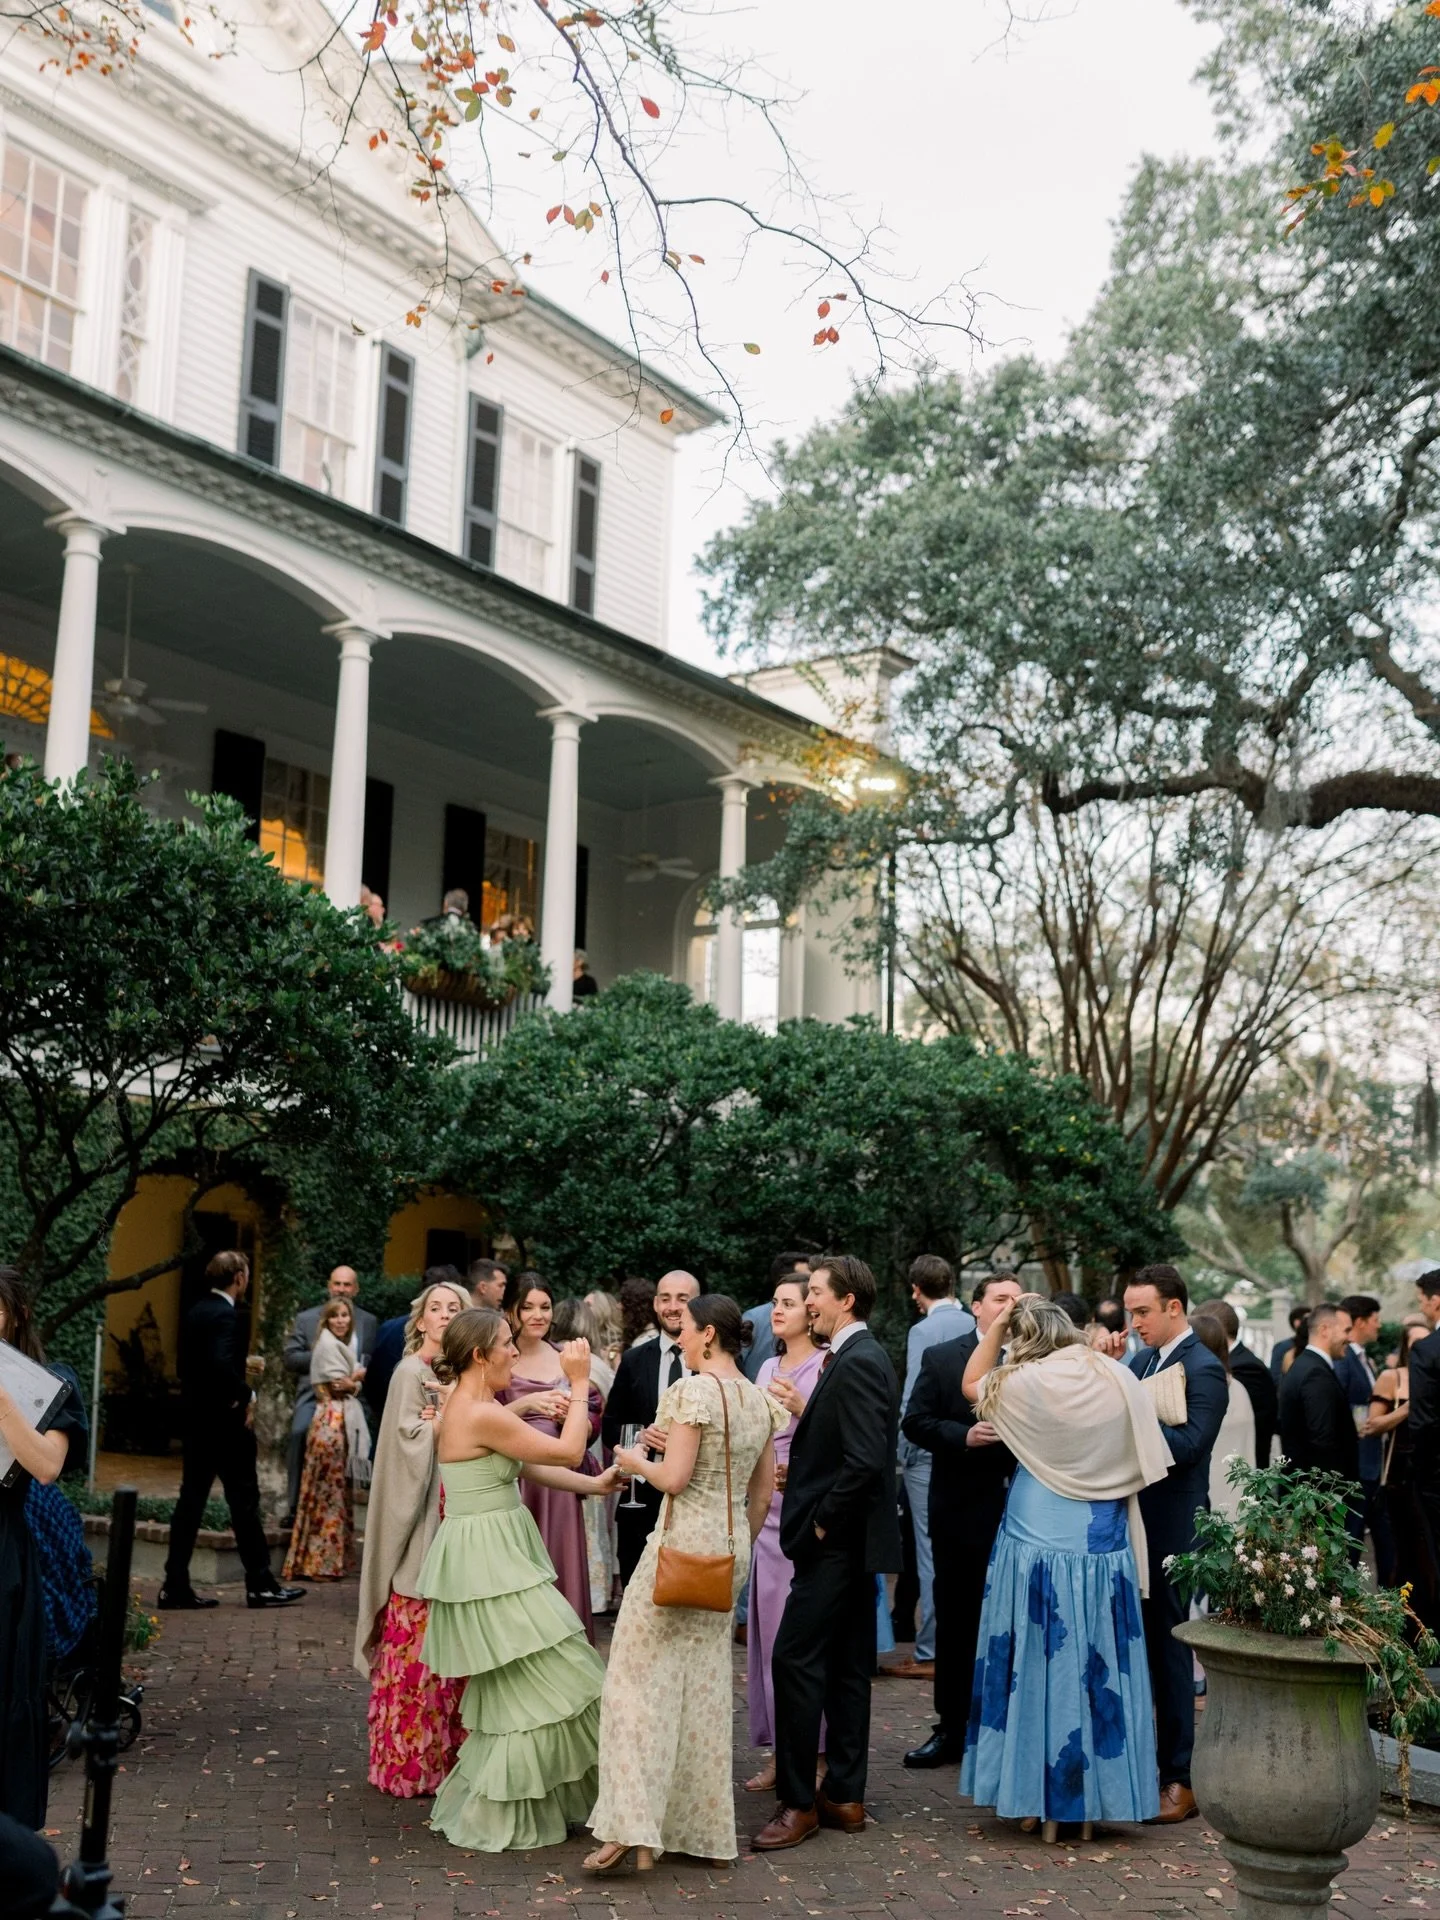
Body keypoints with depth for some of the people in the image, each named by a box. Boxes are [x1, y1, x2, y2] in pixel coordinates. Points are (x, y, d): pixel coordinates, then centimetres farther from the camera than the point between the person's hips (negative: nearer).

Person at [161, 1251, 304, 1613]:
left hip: (194, 1419, 9)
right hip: (224, 1420, -9)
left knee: (191, 1499, 9)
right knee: (244, 1500, -1)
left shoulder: (195, 1312, 11)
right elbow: (222, 1363, -29)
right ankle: (260, 1585, 5)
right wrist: (245, 1396, -16)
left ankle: (175, 1586, 9)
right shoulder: (226, 1314, -16)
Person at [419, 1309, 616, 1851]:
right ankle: (498, 1820, 9)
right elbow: (567, 1451, -16)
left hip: (498, 1556, 10)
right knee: (540, 1686, -2)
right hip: (489, 1559, -10)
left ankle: (482, 1804, 28)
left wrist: (593, 1484, 8)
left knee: (511, 1691, 18)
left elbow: (529, 1465, 12)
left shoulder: (469, 1405, 11)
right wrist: (579, 1384, -7)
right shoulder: (483, 1415, -21)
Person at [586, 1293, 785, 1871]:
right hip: (732, 1544, 8)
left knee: (641, 1675, -1)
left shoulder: (693, 1390, -14)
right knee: (705, 1684, 13)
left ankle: (631, 1828, -6)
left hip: (684, 1543, -8)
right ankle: (707, 1830, 18)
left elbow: (673, 1478, -19)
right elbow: (762, 1493, 14)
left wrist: (635, 1461, -1)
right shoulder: (759, 1400, 8)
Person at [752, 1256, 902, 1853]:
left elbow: (864, 1460, -25)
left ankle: (799, 1802, -1)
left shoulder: (856, 1364, -17)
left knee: (795, 1657, -7)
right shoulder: (861, 1356, 14)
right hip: (852, 1538, 10)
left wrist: (823, 1519, -16)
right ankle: (845, 1797, 20)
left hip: (836, 1540, -10)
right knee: (845, 1665, 13)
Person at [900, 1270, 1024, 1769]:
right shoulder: (941, 1359, 3)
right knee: (955, 1621, 10)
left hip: (1019, 1509, -1)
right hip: (962, 1509, 1)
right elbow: (915, 1422, -3)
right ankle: (952, 1731, 21)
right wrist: (964, 1435, -16)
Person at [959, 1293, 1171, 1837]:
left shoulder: (1025, 1384, -11)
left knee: (1037, 1669, 8)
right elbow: (1143, 1462, 7)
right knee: (1098, 1671, 10)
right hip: (1104, 1553, 2)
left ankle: (1037, 1802, 17)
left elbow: (972, 1384, 8)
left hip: (1036, 1552, -2)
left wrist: (999, 1321, 6)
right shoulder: (1118, 1379, -2)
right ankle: (1091, 1802, 18)